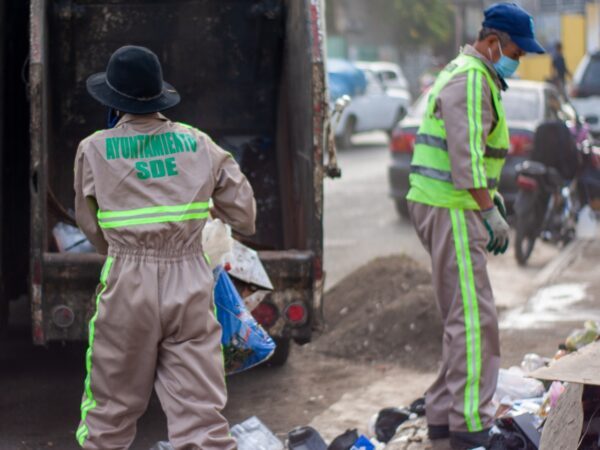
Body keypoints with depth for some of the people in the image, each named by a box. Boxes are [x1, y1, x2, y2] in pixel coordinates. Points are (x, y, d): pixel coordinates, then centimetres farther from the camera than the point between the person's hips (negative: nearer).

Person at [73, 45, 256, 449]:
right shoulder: (198, 143, 3)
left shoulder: (94, 149, -2)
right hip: (190, 283, 1)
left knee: (111, 405, 13)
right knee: (201, 409, 2)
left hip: (127, 284, -1)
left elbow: (90, 223, 6)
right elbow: (244, 215, 7)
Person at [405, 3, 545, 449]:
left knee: (463, 315, 15)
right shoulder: (469, 80, -15)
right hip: (449, 207, -11)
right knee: (474, 317, -10)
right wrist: (490, 211, -25)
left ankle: (443, 413, 21)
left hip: (453, 206, 11)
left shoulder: (477, 77, 20)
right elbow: (465, 154, -23)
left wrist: (492, 195, 22)